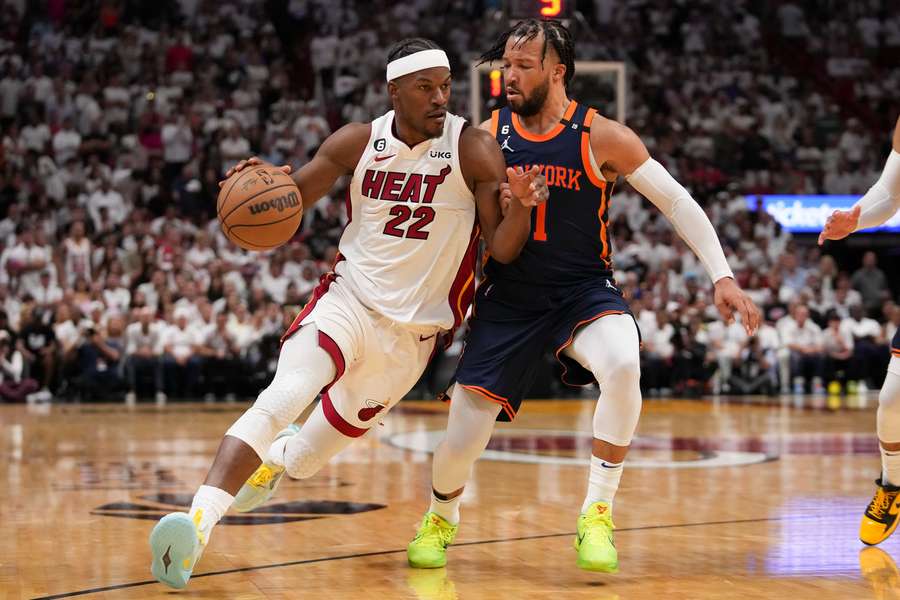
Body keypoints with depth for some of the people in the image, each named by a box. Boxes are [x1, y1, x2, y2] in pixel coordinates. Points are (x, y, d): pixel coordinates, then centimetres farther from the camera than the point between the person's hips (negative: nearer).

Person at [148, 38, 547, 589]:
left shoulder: (474, 150, -10)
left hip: (413, 331, 0)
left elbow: (504, 250, -10)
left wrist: (522, 206, -32)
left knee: (310, 455, 12)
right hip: (348, 298, 0)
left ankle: (274, 461, 49)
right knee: (283, 397, -28)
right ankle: (198, 523, -34)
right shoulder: (358, 142, -3)